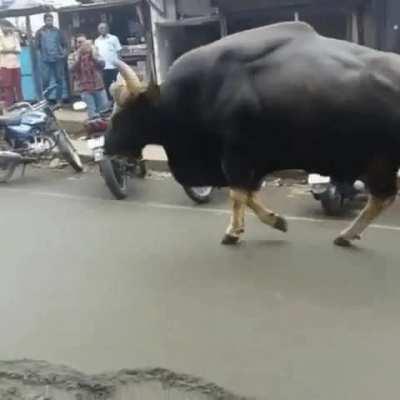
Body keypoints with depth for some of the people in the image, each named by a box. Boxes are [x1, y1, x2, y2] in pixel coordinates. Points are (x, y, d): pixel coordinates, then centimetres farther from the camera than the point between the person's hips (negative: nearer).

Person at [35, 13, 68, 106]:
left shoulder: (57, 31, 7)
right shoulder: (40, 32, 4)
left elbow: (64, 43, 10)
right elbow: (37, 45, 2)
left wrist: (65, 51, -5)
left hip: (58, 59, 2)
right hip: (46, 60, -1)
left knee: (59, 80, 6)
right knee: (46, 80, -4)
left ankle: (59, 100, 15)